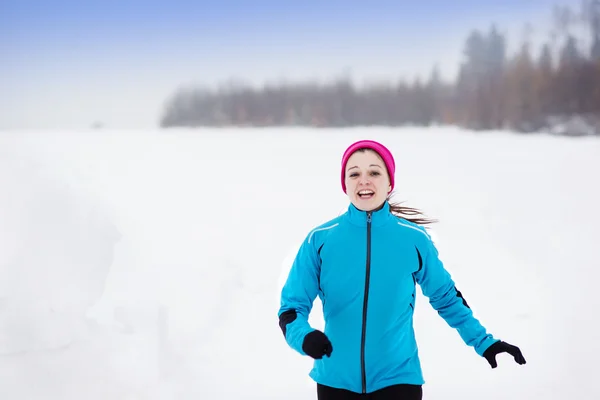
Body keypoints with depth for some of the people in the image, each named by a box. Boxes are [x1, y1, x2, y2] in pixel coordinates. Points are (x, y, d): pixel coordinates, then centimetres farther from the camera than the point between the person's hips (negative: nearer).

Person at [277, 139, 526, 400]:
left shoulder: (414, 238, -3)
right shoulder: (320, 240, -5)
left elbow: (445, 296, 12)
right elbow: (292, 306, -4)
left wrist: (483, 342, 11)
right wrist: (304, 337, -25)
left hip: (398, 379, -1)